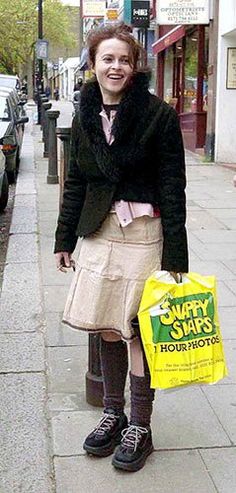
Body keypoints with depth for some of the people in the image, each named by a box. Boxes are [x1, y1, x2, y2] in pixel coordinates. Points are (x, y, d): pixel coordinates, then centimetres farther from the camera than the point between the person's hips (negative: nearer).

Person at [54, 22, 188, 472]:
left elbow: (172, 187, -10)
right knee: (105, 328, 11)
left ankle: (140, 426, 17)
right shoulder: (85, 117, 7)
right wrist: (65, 239, 13)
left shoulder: (158, 114, -8)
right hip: (99, 230, 5)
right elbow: (76, 182, 14)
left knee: (138, 330, 1)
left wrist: (174, 255, -13)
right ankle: (113, 414, 30)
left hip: (144, 233, -5)